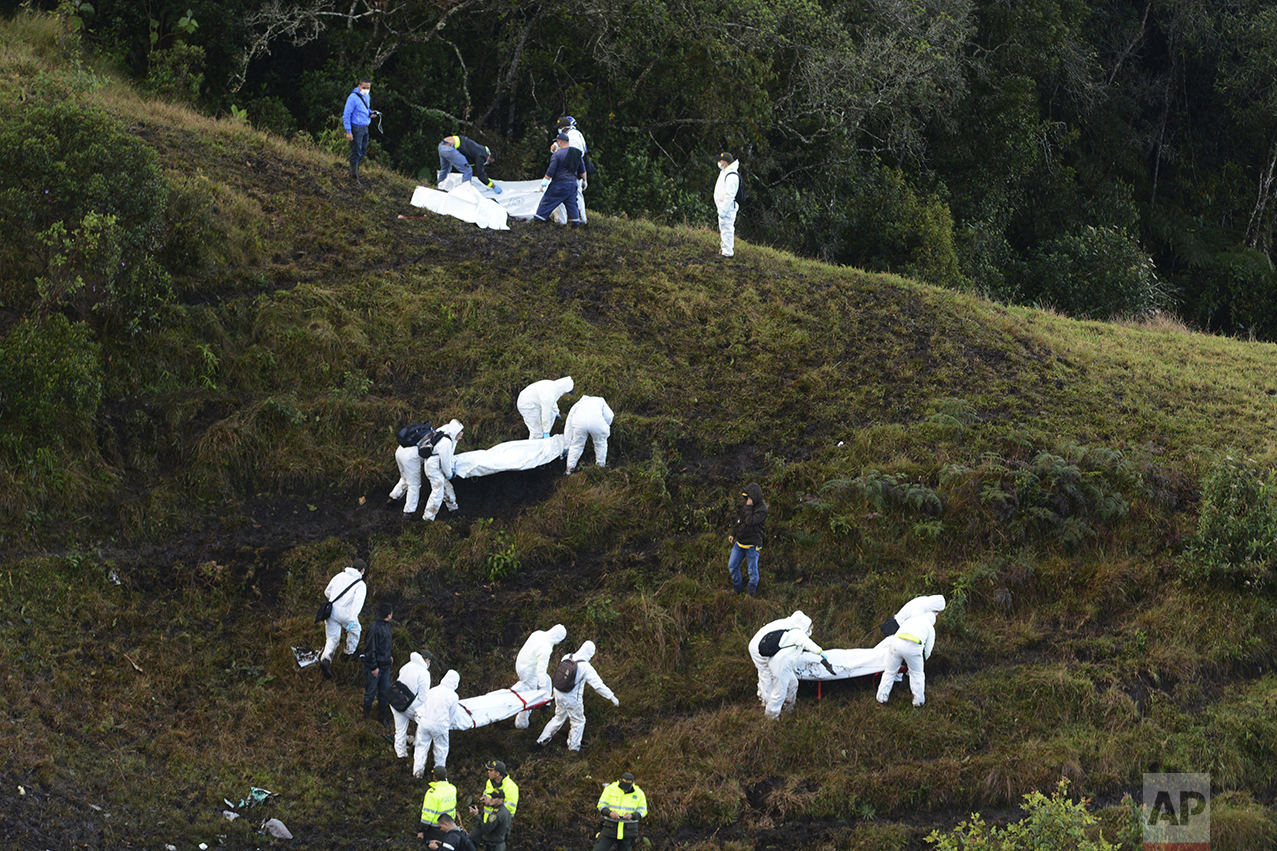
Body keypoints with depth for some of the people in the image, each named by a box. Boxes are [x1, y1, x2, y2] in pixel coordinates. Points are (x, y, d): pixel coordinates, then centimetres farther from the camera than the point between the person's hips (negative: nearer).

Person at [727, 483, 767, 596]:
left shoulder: (761, 509, -17)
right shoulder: (746, 504, 6)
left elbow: (750, 521, -30)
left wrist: (749, 507, -23)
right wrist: (733, 534, 15)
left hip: (752, 545, -8)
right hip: (740, 542, 8)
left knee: (753, 571, 5)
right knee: (732, 566, 12)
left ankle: (751, 594, 20)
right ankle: (736, 589, 28)